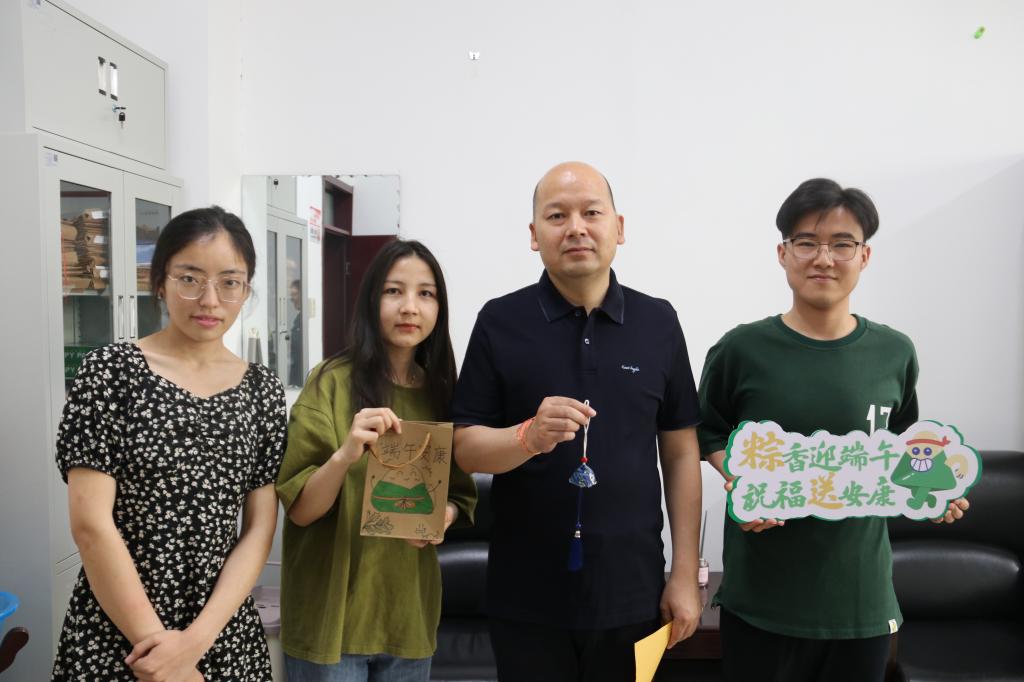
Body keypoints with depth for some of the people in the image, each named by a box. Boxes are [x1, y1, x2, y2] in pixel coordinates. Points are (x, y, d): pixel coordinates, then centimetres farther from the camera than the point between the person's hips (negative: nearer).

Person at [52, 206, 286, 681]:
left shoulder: (263, 391, -1)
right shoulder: (111, 371, -10)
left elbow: (260, 529, -3)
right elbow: (91, 523, -14)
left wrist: (198, 638, -13)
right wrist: (156, 642, -14)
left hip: (225, 635, 3)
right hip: (114, 636, -3)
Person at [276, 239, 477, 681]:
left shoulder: (442, 393, 1)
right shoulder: (332, 381, -11)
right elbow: (299, 510, -13)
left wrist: (445, 514, -11)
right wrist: (344, 456, -31)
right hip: (331, 613, -4)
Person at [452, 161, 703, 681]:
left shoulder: (658, 322, 0)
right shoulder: (500, 321, -5)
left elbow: (681, 452, 3)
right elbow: (466, 448, -5)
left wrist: (685, 574, 0)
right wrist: (530, 436, -25)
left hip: (633, 592, 2)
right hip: (526, 595, -1)